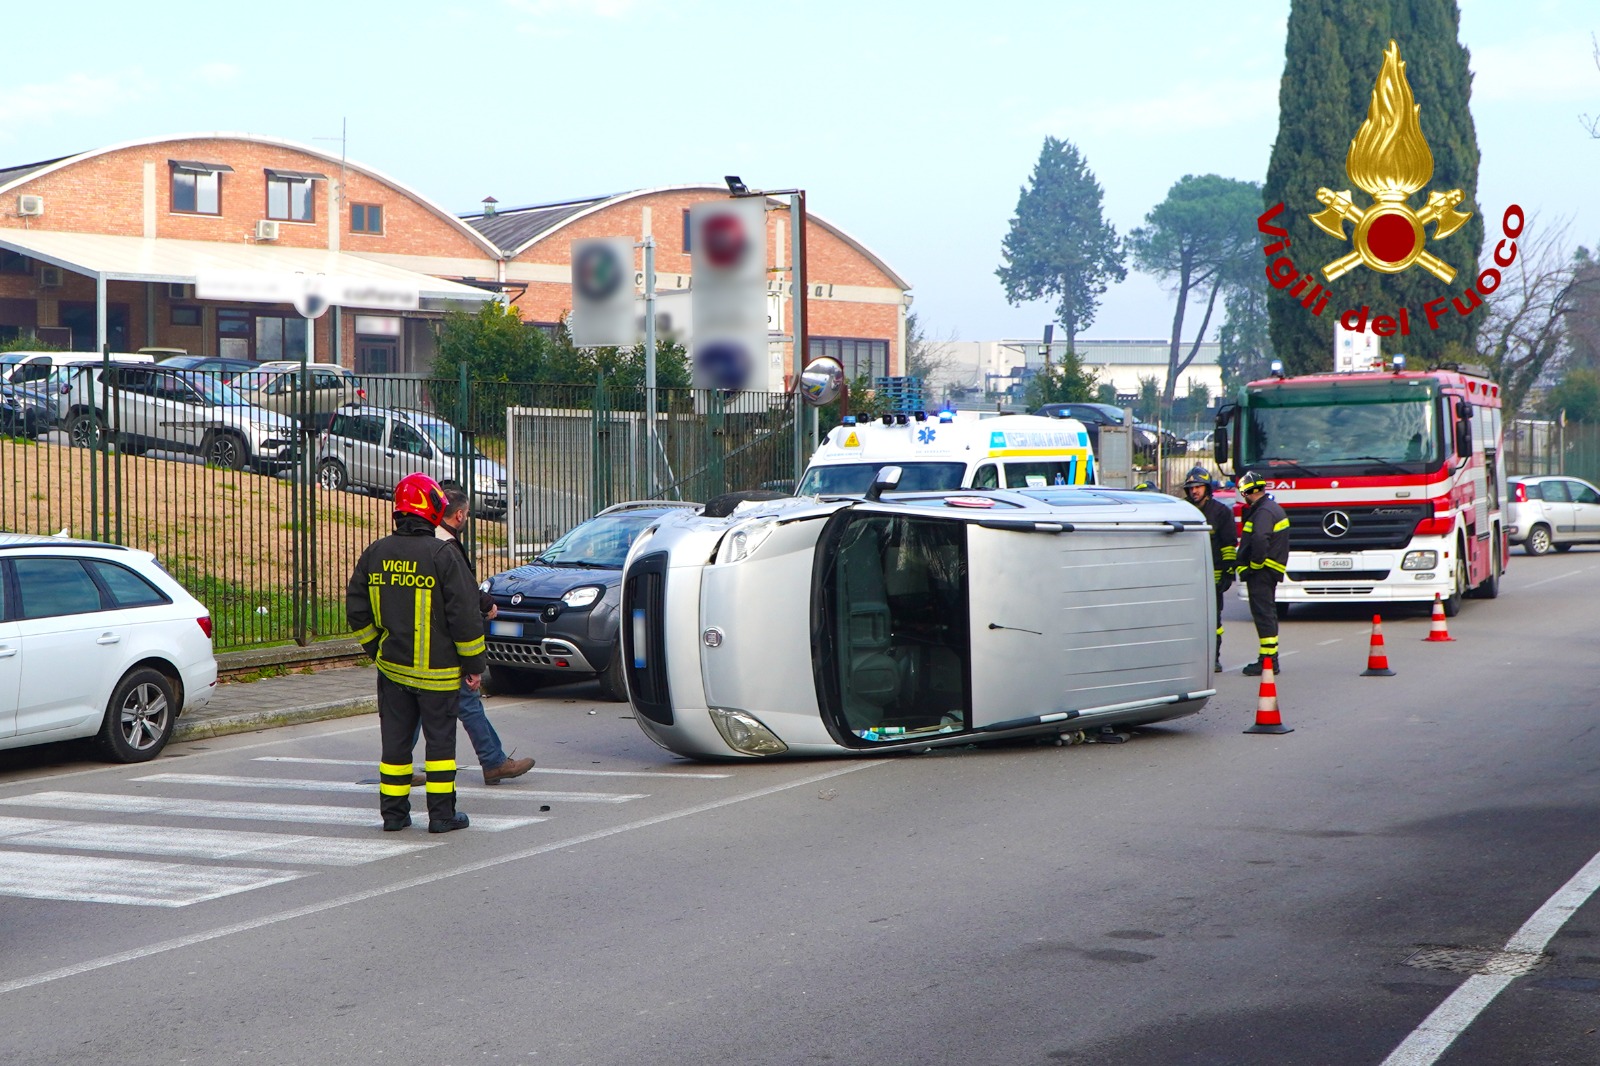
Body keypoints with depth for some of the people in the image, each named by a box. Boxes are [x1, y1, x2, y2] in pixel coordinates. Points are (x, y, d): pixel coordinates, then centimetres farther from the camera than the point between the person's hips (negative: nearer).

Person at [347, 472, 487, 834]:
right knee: (440, 738, 4)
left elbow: (357, 611, 11)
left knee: (396, 739, 11)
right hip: (437, 669, -5)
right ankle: (441, 814, 5)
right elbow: (465, 614, -13)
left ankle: (393, 812, 14)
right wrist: (473, 664, -3)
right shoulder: (443, 556, -14)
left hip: (392, 667, 5)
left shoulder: (375, 553, 3)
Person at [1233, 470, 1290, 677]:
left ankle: (1268, 661, -10)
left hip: (1260, 572, -11)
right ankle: (1270, 660, 20)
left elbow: (1259, 540, -29)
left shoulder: (1264, 512, -16)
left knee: (1263, 614, -9)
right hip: (1270, 571, 11)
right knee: (1267, 614, 15)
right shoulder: (1273, 508, 18)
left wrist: (1255, 564, -20)